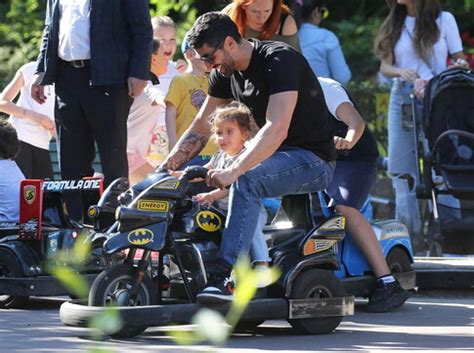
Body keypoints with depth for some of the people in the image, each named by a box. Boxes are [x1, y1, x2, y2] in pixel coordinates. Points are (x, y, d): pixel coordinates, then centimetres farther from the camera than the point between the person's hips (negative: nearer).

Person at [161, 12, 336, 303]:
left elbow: (277, 129, -33)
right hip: (275, 155, 9)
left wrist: (233, 171, -40)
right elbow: (201, 128, 11)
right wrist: (167, 167, -2)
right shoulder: (225, 73, 5)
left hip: (313, 161, -9)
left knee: (247, 181, -35)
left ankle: (226, 278, -41)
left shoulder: (280, 60, -22)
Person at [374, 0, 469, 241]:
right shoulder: (395, 25, 12)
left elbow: (458, 58, 5)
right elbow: (385, 65, 6)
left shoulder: (444, 20, 3)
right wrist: (401, 72, -15)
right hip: (403, 100, 3)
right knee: (402, 168, -2)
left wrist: (461, 67, -19)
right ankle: (407, 230, 3)